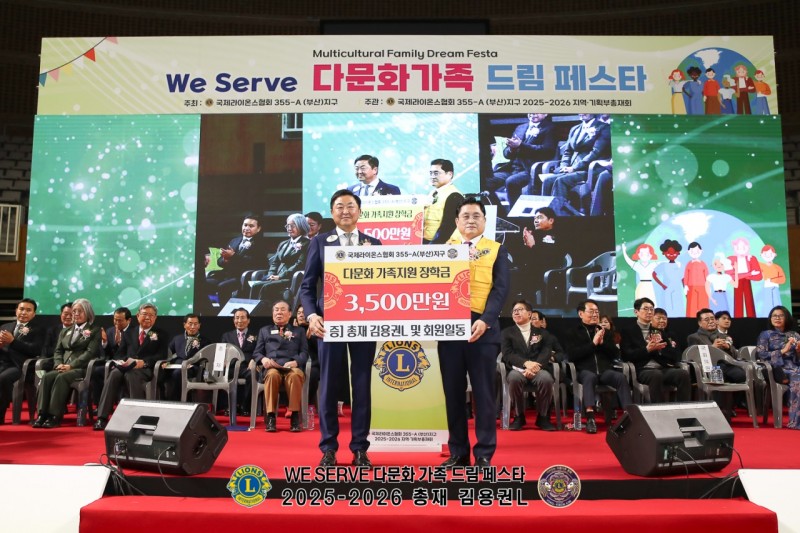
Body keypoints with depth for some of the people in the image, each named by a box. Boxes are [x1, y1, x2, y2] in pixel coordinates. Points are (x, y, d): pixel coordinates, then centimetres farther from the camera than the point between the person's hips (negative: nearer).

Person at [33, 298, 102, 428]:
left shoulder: (95, 330, 7)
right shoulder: (65, 331, 27)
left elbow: (90, 352, -6)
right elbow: (58, 351, 18)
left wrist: (71, 365, -16)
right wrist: (59, 364, -5)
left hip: (81, 368, -5)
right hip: (63, 368, 5)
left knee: (61, 378, -33)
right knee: (47, 377, -26)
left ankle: (55, 416, -33)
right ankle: (42, 414, -30)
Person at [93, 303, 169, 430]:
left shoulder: (161, 334, 14)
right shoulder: (129, 333, 25)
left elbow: (162, 355, 1)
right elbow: (119, 353, 17)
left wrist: (143, 362, -16)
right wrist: (123, 361, -8)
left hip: (146, 369, -3)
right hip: (127, 366, 3)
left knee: (131, 375, -37)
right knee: (114, 374, -32)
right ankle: (102, 417, -35)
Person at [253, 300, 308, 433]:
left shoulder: (299, 331, 25)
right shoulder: (264, 330, 28)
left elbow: (304, 353, 11)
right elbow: (257, 352, 18)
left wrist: (295, 362, -12)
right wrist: (263, 359, -7)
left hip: (293, 367, -1)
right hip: (272, 368, 1)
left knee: (295, 376, -38)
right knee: (272, 375, -38)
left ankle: (295, 417, -34)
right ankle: (271, 417, -33)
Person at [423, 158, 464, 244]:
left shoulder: (454, 197, -12)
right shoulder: (433, 194, 15)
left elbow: (447, 227, -18)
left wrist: (431, 246, -21)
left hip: (440, 245, -8)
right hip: (424, 242, 8)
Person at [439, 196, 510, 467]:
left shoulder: (497, 250, 9)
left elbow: (501, 288, -1)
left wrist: (485, 320, -16)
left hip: (483, 327, -2)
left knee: (483, 392, 1)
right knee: (453, 392, 6)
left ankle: (484, 454, 11)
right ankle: (458, 452, 16)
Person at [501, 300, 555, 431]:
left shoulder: (541, 333, 18)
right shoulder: (507, 333, 15)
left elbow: (546, 353, 2)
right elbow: (507, 354, -1)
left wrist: (534, 366, -19)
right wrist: (526, 363, -20)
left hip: (538, 369, 1)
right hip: (517, 369, -1)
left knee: (546, 379, -34)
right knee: (514, 378, -37)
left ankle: (543, 417, -12)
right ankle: (519, 416, -16)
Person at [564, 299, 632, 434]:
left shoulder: (603, 331, 22)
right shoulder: (574, 333, 11)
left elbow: (616, 354, 16)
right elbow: (572, 356, -5)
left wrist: (603, 343, -3)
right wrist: (593, 344, -8)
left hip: (605, 370, 3)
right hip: (585, 370, -3)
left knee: (621, 377, -28)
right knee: (590, 377, -37)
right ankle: (590, 417, -47)